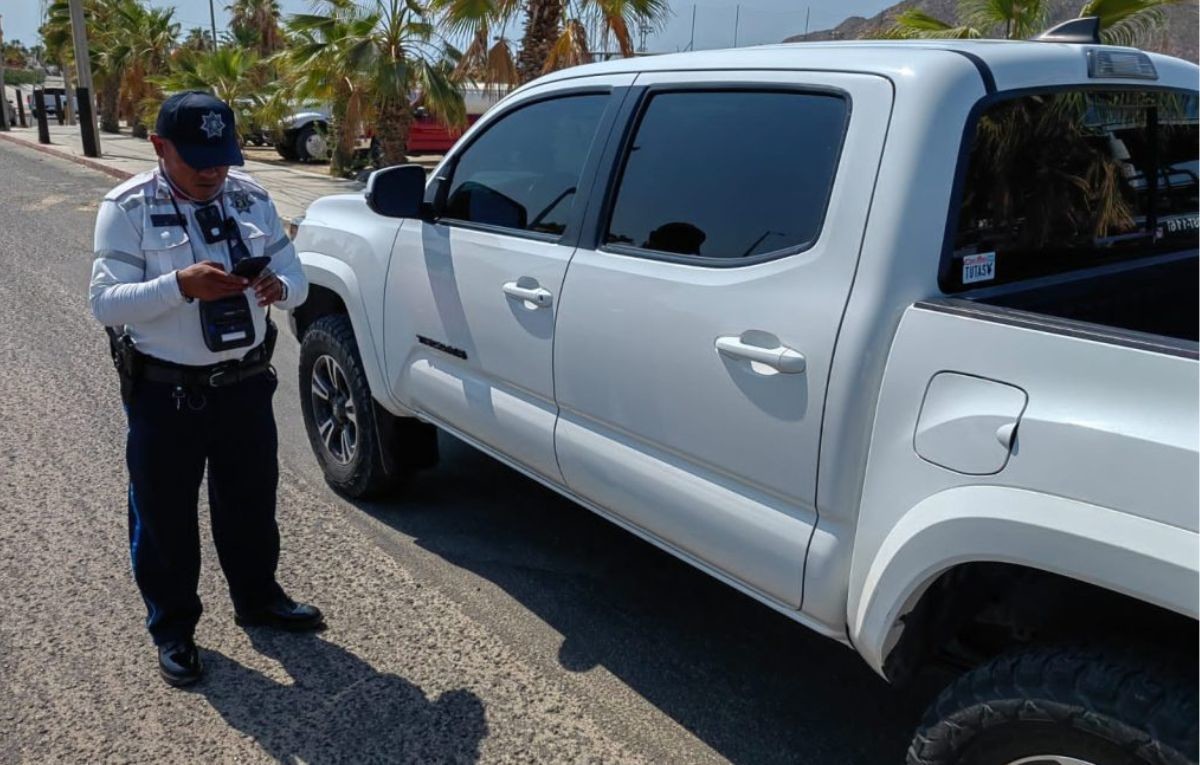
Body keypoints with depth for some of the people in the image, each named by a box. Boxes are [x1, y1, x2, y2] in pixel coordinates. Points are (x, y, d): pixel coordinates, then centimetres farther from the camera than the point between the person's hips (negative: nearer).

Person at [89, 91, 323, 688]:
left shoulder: (251, 198, 2)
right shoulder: (127, 208, -9)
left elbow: (296, 280, 4)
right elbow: (105, 303, -15)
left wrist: (277, 288, -20)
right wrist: (180, 285, -31)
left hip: (245, 383, 4)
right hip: (164, 392, -3)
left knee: (251, 501, 18)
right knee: (164, 515, 10)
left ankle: (258, 599, 41)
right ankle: (172, 629, 30)